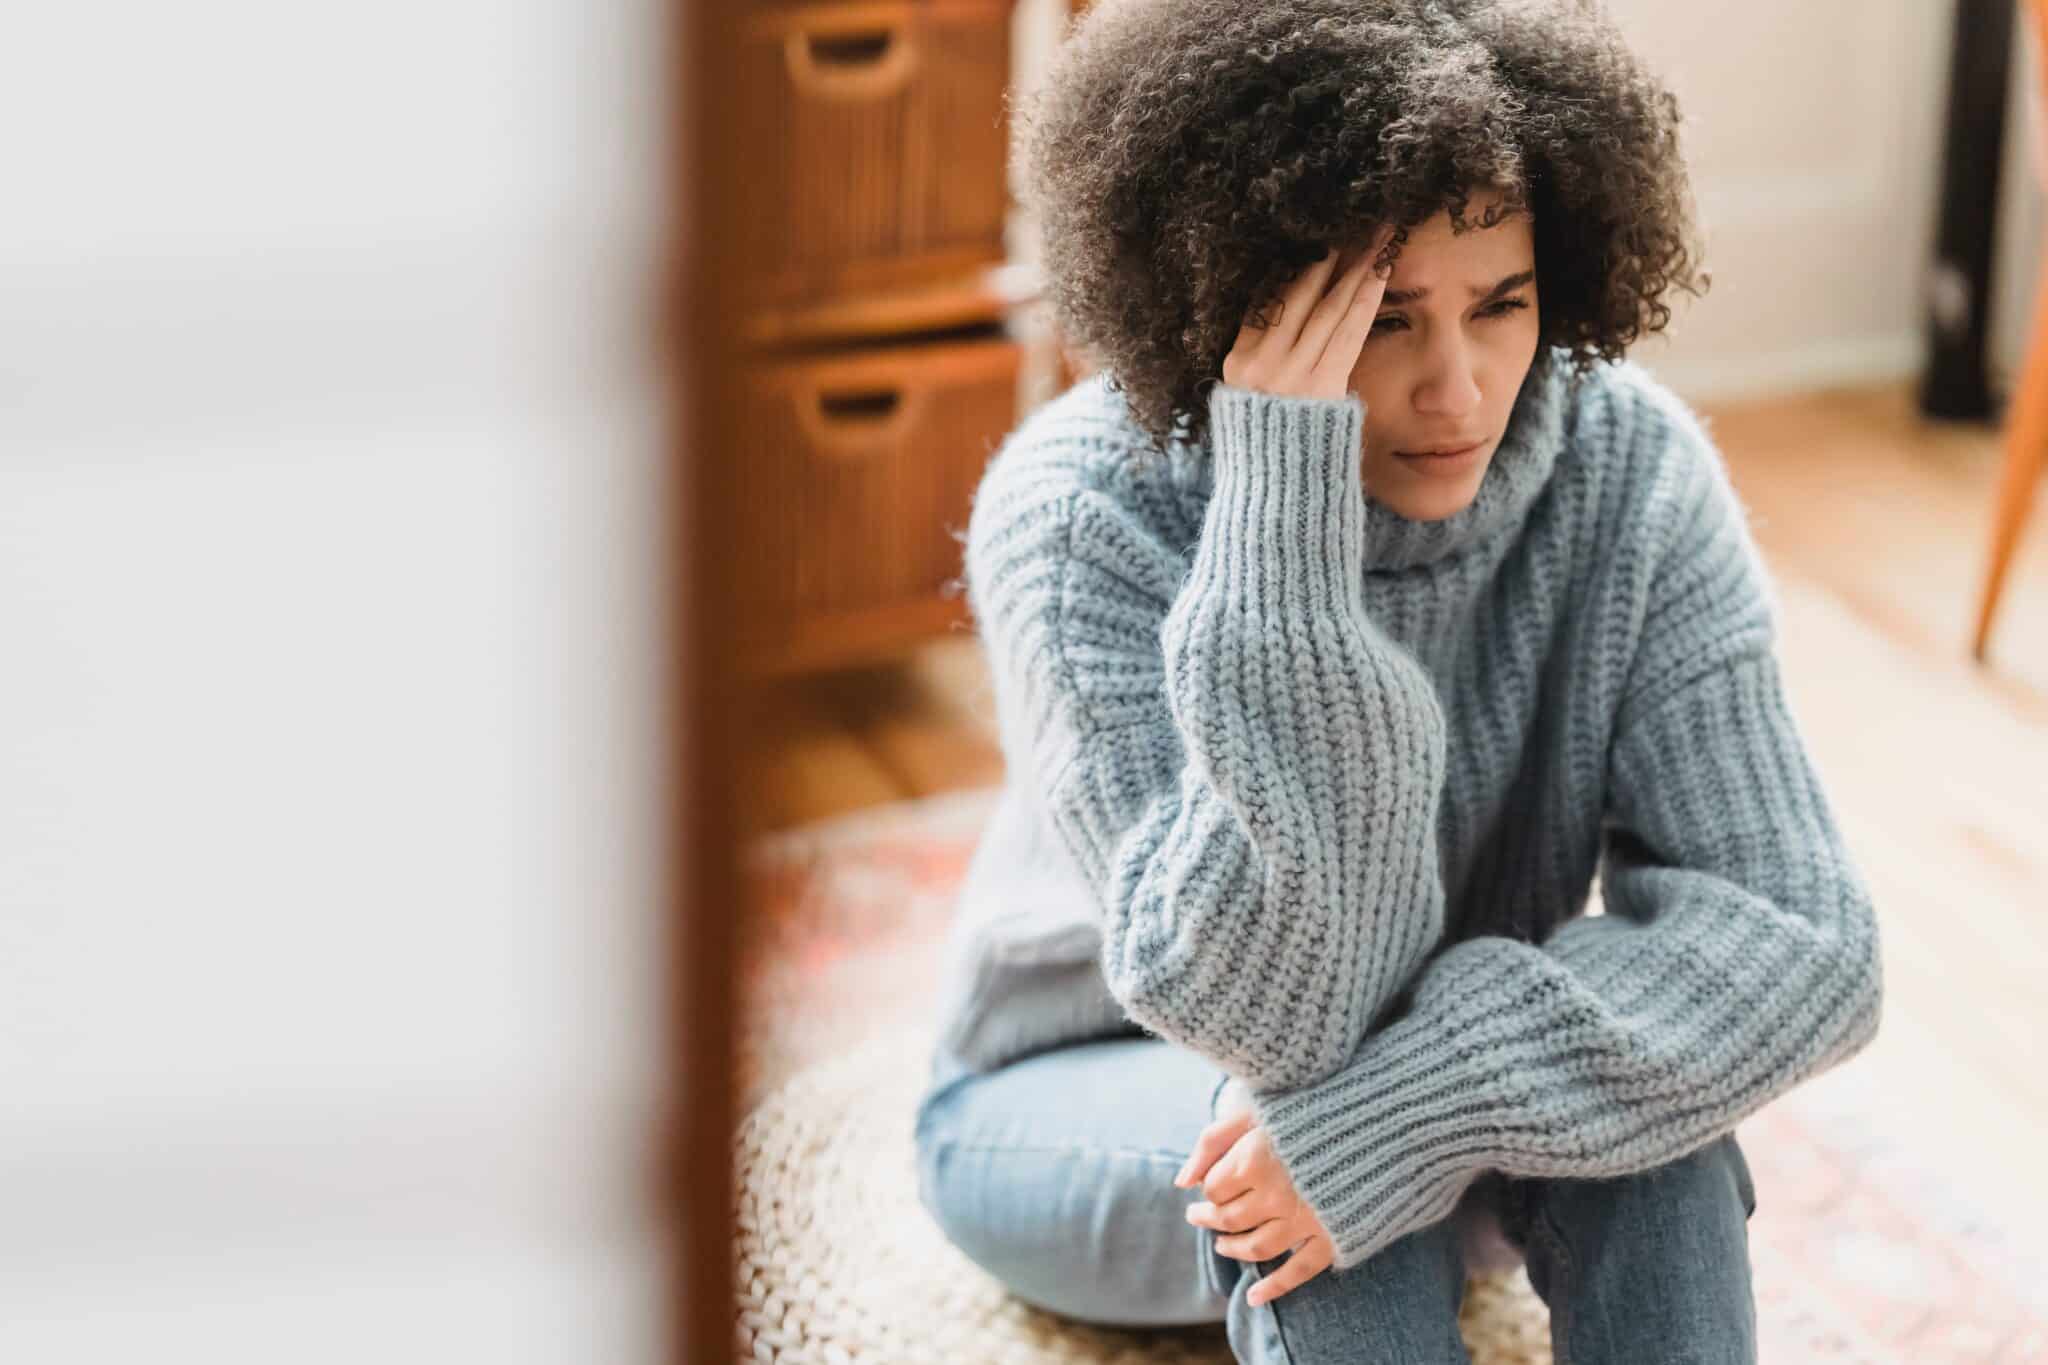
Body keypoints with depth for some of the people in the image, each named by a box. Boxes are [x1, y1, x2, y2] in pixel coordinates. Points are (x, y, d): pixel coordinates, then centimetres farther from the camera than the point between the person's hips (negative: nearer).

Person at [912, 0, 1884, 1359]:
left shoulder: (1629, 469, -20)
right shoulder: (1080, 516, -28)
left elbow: (1804, 942, -24)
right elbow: (1259, 1010, -35)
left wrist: (1422, 1101, -39)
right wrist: (1278, 520, -43)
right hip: (1083, 1099, -2)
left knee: (1641, 1049, -29)